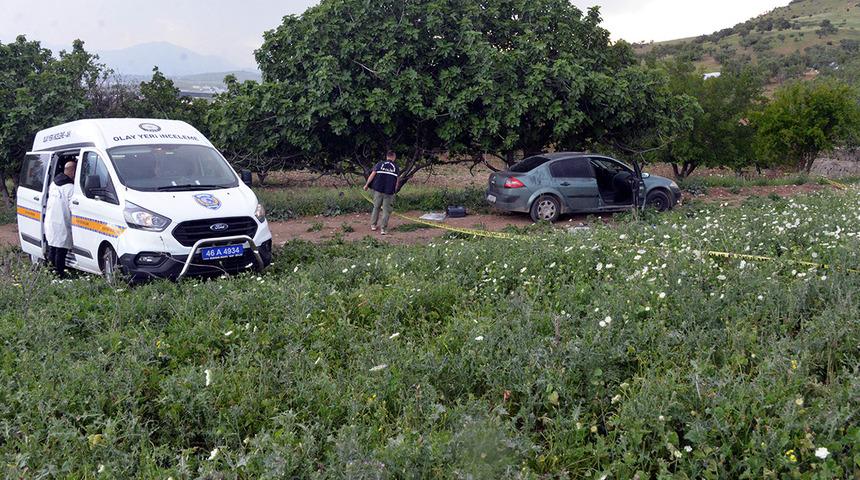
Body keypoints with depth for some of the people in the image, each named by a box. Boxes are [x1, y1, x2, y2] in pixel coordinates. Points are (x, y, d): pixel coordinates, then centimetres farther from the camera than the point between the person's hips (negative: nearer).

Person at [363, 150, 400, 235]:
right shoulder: (396, 167, 4)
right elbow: (397, 181, 4)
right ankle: (383, 229, -1)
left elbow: (372, 175, -2)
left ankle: (373, 225, 24)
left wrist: (366, 185, 7)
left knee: (376, 207, 18)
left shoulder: (379, 164, 3)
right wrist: (394, 191, 16)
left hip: (378, 190, 1)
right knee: (386, 210, 4)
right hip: (389, 192, -1)